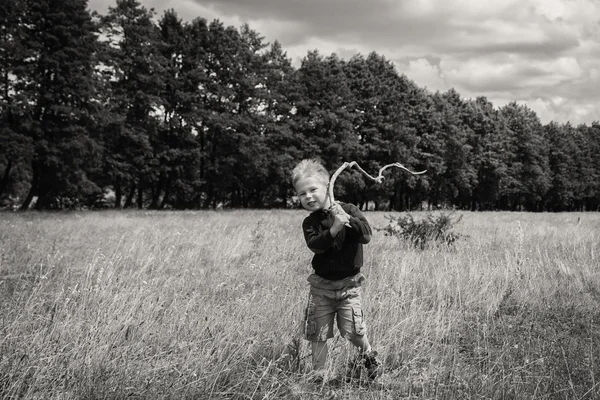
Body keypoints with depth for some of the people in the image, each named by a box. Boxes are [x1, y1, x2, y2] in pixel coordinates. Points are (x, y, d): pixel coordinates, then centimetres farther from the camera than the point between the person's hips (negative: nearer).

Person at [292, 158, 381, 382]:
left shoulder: (349, 211, -6)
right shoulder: (310, 223, -1)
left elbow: (366, 236, -17)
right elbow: (314, 244, -20)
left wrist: (347, 219, -30)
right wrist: (334, 230, -35)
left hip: (348, 283, -2)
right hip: (321, 284, 2)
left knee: (353, 330, -7)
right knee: (318, 332, 5)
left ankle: (367, 354, 24)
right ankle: (318, 373, 20)